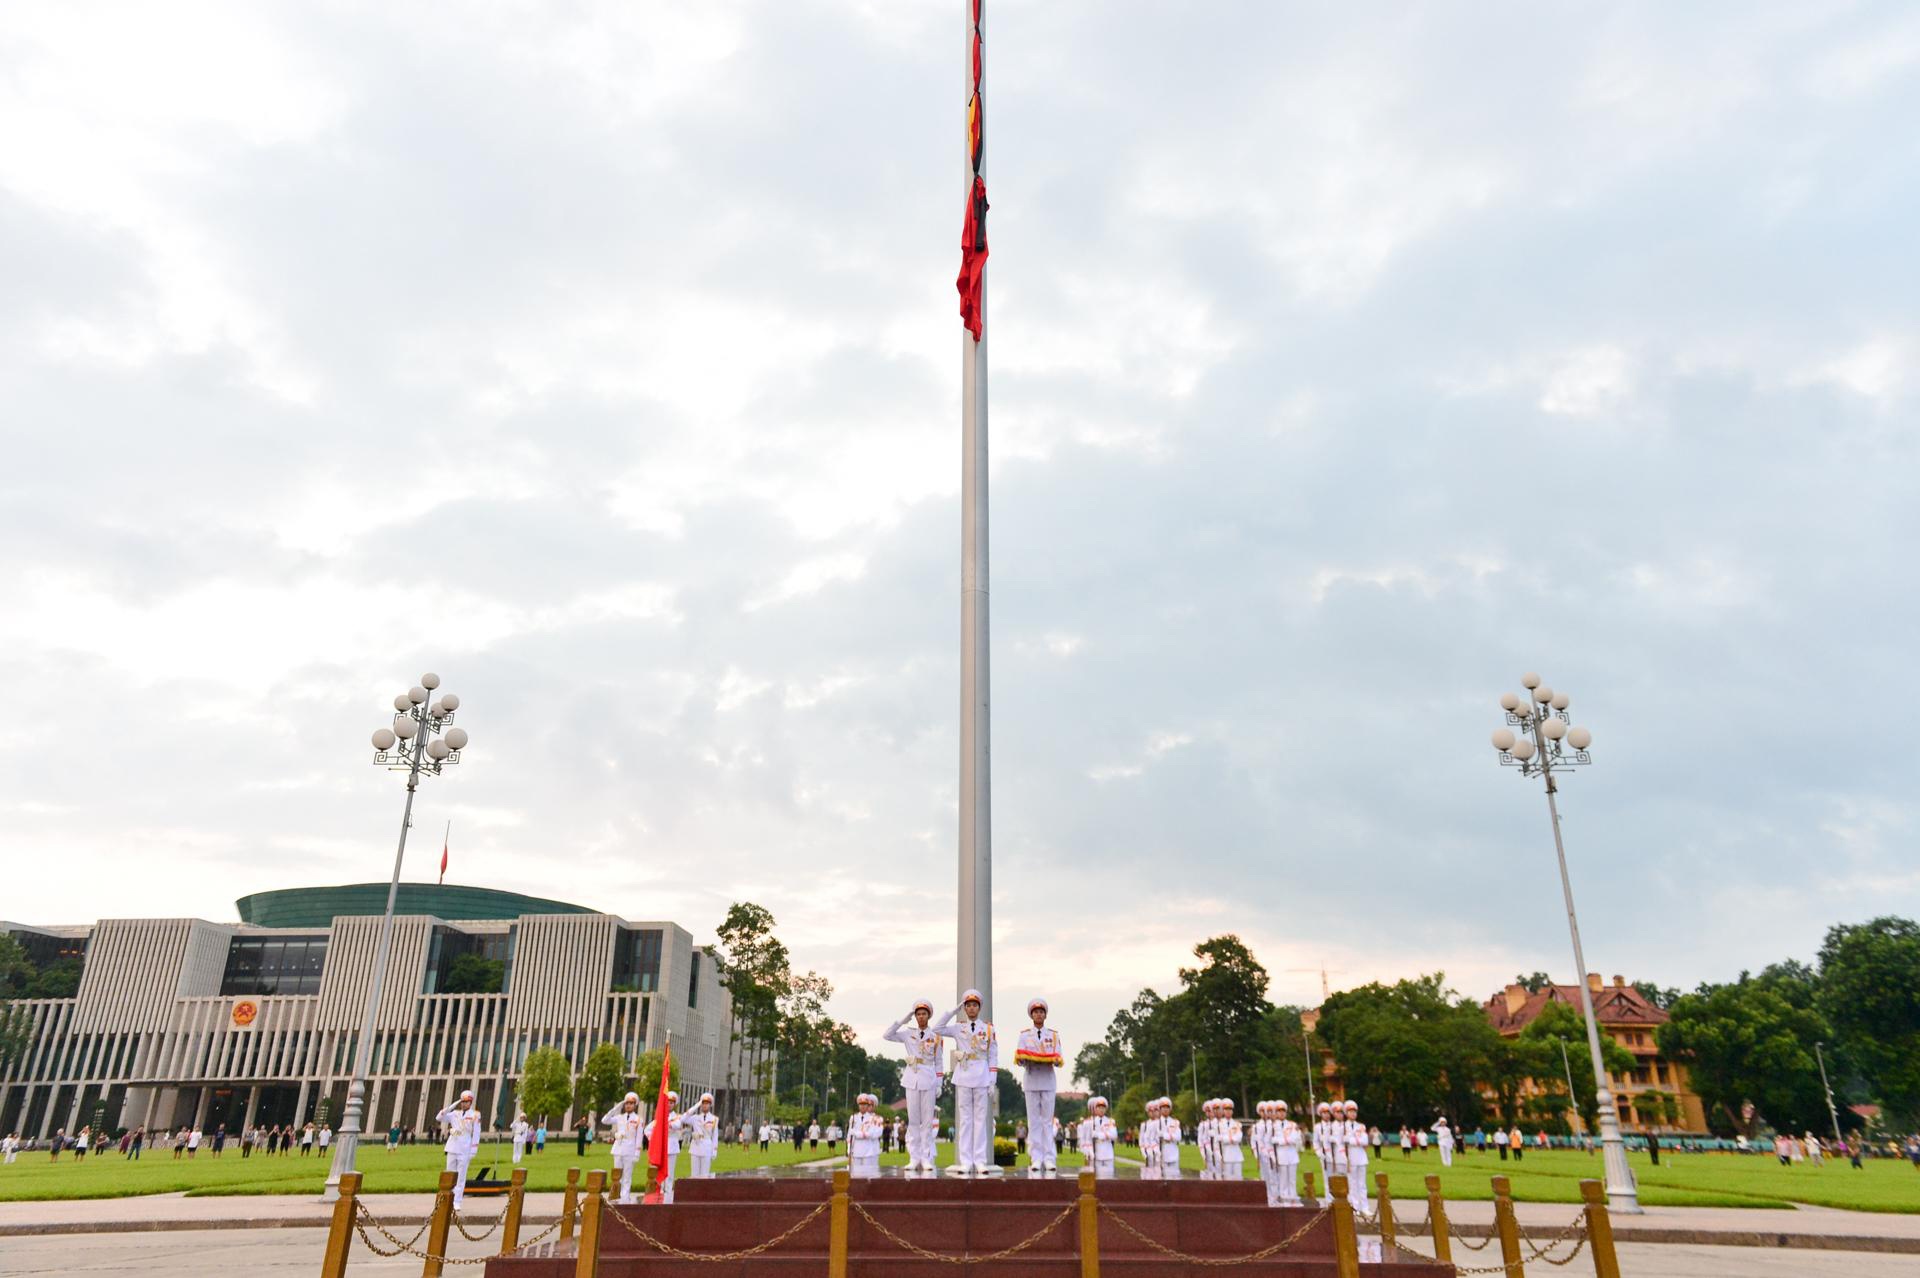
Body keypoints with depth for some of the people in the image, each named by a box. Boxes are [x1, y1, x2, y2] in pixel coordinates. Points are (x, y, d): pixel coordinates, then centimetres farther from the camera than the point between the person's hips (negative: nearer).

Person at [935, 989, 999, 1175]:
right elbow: (937, 1029, -7)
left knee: (981, 1119, 1)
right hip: (963, 1078, 0)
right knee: (965, 1119, 2)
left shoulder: (989, 1028, 6)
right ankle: (966, 1161, 5)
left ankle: (980, 1161, 4)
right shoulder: (958, 1028, 7)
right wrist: (953, 1011, -9)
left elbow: (993, 1057, 5)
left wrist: (992, 1082, -1)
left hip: (982, 1079, 0)